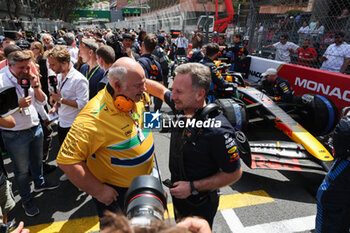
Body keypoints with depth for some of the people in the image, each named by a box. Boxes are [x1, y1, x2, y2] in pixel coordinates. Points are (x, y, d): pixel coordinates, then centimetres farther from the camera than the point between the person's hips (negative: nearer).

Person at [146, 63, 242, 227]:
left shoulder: (218, 131, -35)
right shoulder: (183, 108, -14)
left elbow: (234, 173, -24)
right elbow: (162, 91, 6)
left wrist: (193, 187, -24)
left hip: (199, 207, -6)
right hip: (178, 195, 7)